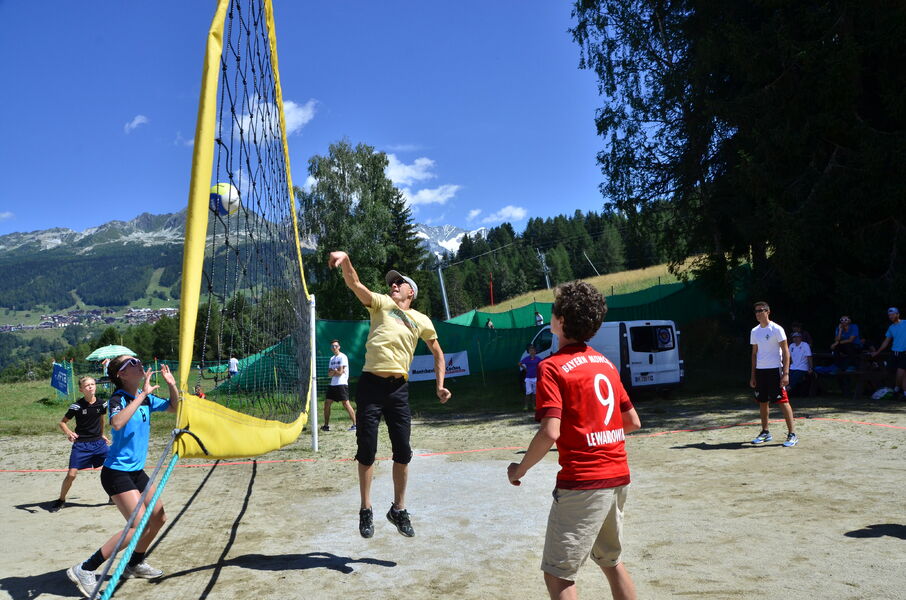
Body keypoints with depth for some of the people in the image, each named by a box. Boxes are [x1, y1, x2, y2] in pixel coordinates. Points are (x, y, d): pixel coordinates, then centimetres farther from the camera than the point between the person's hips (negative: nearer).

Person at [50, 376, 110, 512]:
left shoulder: (102, 404, -1)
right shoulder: (77, 406, -12)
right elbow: (62, 422, -5)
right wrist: (68, 433, -24)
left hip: (98, 443, 3)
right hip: (81, 444, -3)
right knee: (71, 474, -5)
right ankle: (61, 500, 19)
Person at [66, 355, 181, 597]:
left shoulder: (145, 397, 4)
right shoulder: (118, 398, -17)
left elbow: (174, 408, 17)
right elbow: (117, 423, -39)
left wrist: (172, 385, 0)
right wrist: (142, 395, -36)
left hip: (136, 471, 8)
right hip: (117, 472, -8)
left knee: (159, 518, 15)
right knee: (139, 526, -14)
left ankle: (135, 564, 34)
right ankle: (84, 570, -5)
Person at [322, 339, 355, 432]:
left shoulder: (343, 357, -6)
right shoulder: (332, 359, 17)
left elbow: (340, 372, -12)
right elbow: (329, 374, 9)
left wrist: (333, 371, 2)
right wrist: (336, 371, -10)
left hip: (342, 384, -8)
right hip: (332, 385, 8)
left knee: (346, 403, -12)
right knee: (327, 403, 7)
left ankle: (355, 424, -9)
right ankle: (326, 425, 16)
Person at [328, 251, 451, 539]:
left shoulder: (422, 321, 13)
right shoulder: (381, 303, 8)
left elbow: (437, 353, 24)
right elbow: (355, 284, -8)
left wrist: (440, 385, 13)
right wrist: (346, 260, -27)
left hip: (399, 388, 2)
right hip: (371, 385, -2)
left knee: (403, 453, 4)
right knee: (367, 450, 1)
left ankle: (398, 509, 23)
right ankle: (366, 510, 17)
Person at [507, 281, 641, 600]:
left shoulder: (553, 366, -12)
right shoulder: (606, 363, 9)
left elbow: (550, 433, -22)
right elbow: (633, 422, 13)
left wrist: (519, 470, -8)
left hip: (582, 483, -8)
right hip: (618, 478, 8)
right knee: (611, 561, 25)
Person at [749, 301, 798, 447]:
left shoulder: (776, 329, -7)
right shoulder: (754, 331, 11)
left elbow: (786, 351, -9)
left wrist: (785, 373, -16)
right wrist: (753, 375, 12)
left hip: (775, 370, -6)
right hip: (760, 371, 6)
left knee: (783, 401, -6)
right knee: (763, 402, 10)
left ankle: (792, 434, -1)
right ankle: (765, 432, 19)